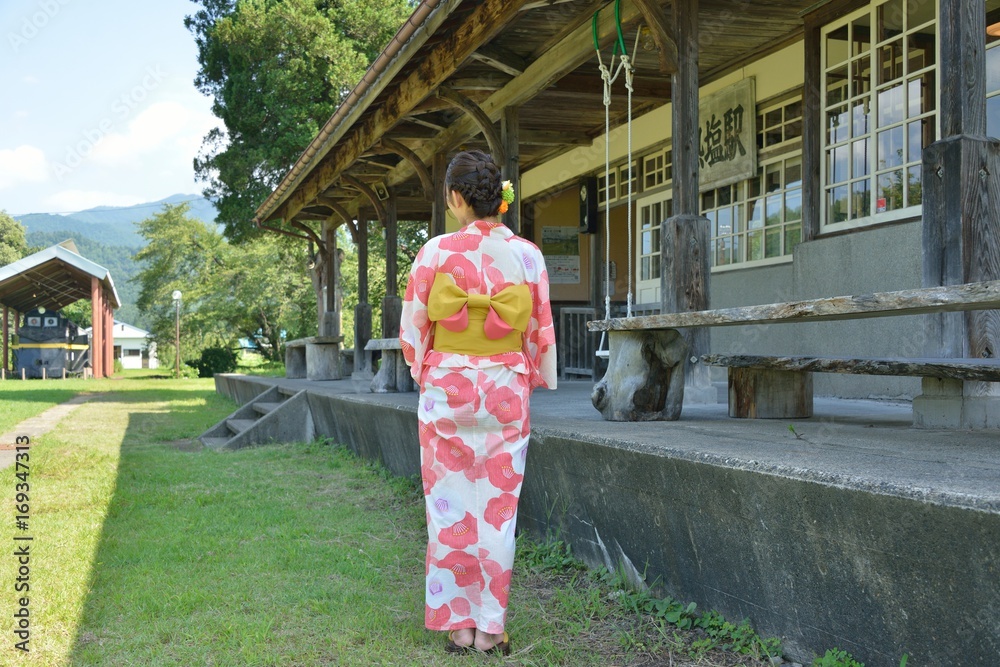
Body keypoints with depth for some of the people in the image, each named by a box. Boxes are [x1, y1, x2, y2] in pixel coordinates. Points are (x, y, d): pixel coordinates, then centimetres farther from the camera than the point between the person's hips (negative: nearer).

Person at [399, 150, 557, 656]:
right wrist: (533, 380, 18)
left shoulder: (436, 251, -7)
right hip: (505, 391, 1)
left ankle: (458, 623, 15)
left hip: (445, 389, -1)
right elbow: (542, 332, 3)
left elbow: (412, 327, -1)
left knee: (450, 504, 8)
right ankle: (490, 626, 13)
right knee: (497, 507, 8)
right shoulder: (526, 254, -3)